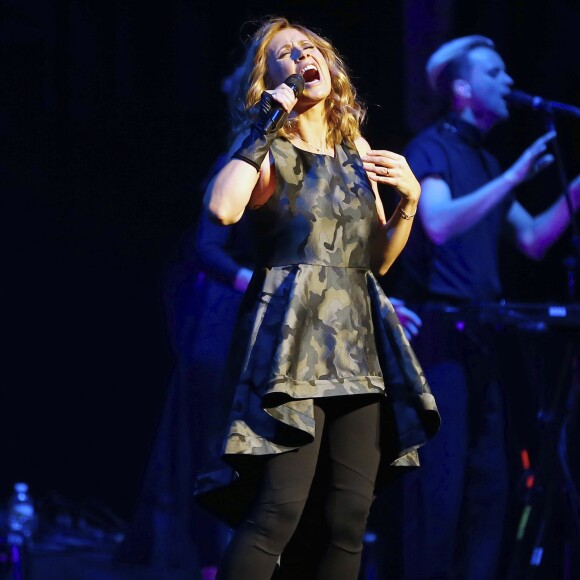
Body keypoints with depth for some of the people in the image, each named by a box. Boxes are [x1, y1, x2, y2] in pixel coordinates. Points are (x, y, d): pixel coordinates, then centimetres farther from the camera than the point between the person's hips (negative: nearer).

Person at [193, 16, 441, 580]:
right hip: (292, 339, -6)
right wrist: (268, 121, -13)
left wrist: (408, 198, 5)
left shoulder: (357, 150, 17)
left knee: (350, 517, -2)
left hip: (357, 341, 6)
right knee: (279, 508, -20)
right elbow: (223, 208, -22)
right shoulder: (269, 152, 0)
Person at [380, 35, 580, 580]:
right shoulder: (431, 148, -5)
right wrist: (512, 178, -23)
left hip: (477, 338, 9)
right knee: (438, 481, -12)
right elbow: (439, 223, -23)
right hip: (437, 331, -9)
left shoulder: (485, 162, 19)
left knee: (488, 483, 7)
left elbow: (532, 240, 18)